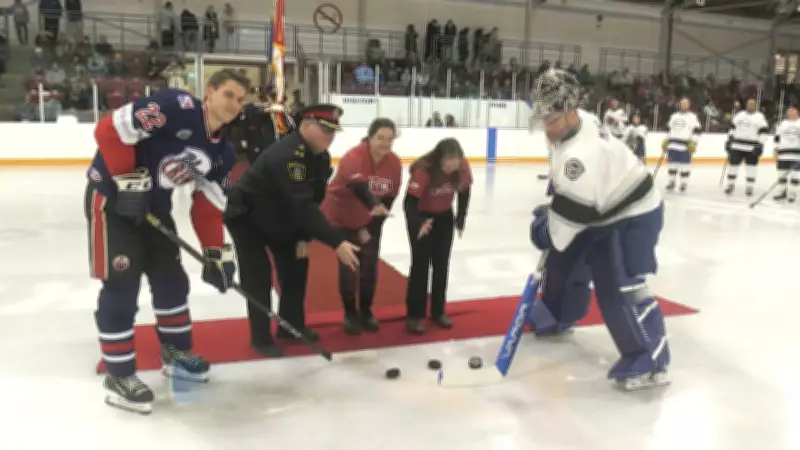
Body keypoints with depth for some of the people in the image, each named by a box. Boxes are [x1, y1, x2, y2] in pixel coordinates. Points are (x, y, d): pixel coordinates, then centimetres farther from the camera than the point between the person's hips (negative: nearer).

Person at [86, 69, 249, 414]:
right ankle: (118, 375, 7)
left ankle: (176, 352, 33)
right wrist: (128, 179, -24)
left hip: (153, 206, 8)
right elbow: (110, 129, -25)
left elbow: (208, 206, 6)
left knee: (171, 279, 14)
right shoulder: (175, 106, -22)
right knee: (121, 287, -7)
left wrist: (216, 252, -1)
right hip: (112, 196, -8)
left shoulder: (222, 152, 2)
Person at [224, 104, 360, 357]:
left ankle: (291, 325, 22)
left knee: (296, 264, 7)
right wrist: (337, 243, -45)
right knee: (258, 274, -10)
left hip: (278, 217, 8)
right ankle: (261, 338, 4)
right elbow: (302, 207, -43)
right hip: (245, 216, -8)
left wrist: (304, 238, -10)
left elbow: (313, 200, -2)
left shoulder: (321, 157, -9)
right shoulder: (286, 156, -37)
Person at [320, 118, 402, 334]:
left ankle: (366, 311, 25)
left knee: (369, 266, 6)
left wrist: (370, 229, -8)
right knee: (348, 266, -2)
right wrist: (374, 205, -67)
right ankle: (350, 314, 17)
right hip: (341, 218, -4)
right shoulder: (353, 157, -29)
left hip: (369, 221, 5)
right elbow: (358, 187, -48)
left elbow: (389, 198, -5)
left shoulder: (395, 163, -11)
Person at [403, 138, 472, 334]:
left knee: (441, 264, 9)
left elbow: (464, 192, -1)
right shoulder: (423, 170, -34)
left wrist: (460, 219, -2)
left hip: (444, 216, 5)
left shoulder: (463, 168, -20)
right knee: (421, 263, -5)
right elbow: (409, 202, -36)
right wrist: (419, 224, -53)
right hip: (420, 216, -5)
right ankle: (414, 315, 6)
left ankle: (438, 311, 23)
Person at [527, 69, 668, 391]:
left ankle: (649, 361, -9)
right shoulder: (570, 122, -5)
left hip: (633, 214, -10)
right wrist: (551, 210, 12)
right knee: (564, 261, 19)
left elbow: (571, 211, -31)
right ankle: (558, 317, 41)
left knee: (618, 286, -18)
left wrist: (545, 230, -14)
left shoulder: (581, 154, -36)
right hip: (601, 209, 10)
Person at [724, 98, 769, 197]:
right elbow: (733, 127, 19)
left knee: (751, 168, -1)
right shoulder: (740, 115, 12)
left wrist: (760, 145, -15)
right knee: (733, 164, 5)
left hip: (752, 148, -3)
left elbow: (765, 131, -7)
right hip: (737, 146, 4)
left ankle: (749, 187, 7)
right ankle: (730, 185, 18)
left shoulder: (760, 117, -2)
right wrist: (729, 140, 12)